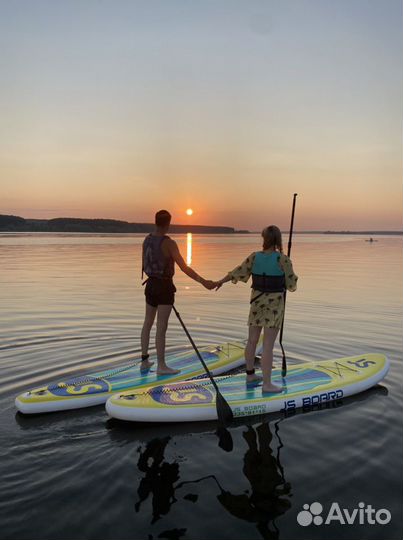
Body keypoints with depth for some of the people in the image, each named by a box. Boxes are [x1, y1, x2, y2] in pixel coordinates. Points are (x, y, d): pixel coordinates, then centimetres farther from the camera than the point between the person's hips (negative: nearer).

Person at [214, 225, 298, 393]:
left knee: (252, 340, 16)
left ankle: (250, 374, 31)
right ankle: (267, 384, -2)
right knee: (268, 345, -4)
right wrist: (288, 271, 17)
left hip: (257, 302, 5)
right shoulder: (282, 259, -15)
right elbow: (292, 283, -6)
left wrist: (220, 282, 23)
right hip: (275, 304, -5)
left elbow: (238, 272, 7)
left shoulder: (255, 257, -4)